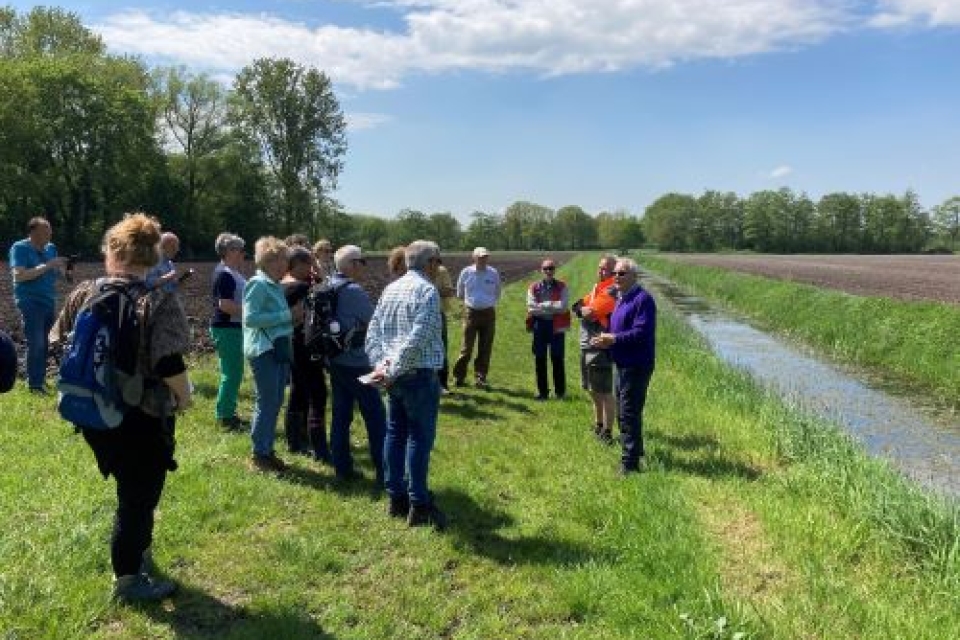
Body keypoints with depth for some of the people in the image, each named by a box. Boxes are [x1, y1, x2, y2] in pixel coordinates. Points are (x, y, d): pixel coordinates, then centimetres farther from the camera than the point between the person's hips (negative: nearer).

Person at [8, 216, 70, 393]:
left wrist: (61, 268, -8)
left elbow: (56, 274, 14)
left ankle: (41, 379, 18)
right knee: (36, 344, -8)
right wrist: (47, 266, -22)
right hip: (30, 302, -6)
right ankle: (34, 384, -3)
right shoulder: (19, 248, -7)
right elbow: (19, 275, -18)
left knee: (45, 343, 9)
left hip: (49, 301, 6)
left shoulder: (51, 248, 10)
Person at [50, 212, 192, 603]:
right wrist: (184, 397, -4)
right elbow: (169, 365, -22)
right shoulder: (160, 299, -16)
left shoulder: (84, 293, -1)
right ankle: (128, 579, 23)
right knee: (139, 495, 10)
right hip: (143, 417, -6)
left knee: (132, 488, 26)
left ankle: (134, 552, 42)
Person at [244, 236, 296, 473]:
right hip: (264, 350, -9)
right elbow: (250, 318, -20)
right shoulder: (258, 284, -12)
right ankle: (259, 454, 9)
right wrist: (287, 316, -18)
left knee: (275, 403, 14)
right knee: (266, 403, -3)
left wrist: (294, 316, 5)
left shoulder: (275, 285, 13)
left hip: (280, 350, 9)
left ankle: (268, 450, 25)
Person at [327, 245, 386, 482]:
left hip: (335, 360, 8)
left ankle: (342, 467, 17)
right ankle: (383, 471, 2)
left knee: (340, 415, 11)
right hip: (356, 363, -8)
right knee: (375, 415, -1)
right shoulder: (354, 291, -18)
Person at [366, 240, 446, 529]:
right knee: (420, 438, -2)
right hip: (419, 375, -8)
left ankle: (396, 498, 20)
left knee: (395, 434, 12)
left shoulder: (391, 288, 11)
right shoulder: (427, 291, -13)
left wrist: (380, 364, 0)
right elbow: (417, 339, -22)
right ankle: (419, 506, 4)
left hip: (395, 376, 8)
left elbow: (373, 331, 8)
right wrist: (392, 371, -16)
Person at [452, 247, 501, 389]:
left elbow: (497, 293, 19)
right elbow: (460, 292, 16)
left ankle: (481, 378, 12)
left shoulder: (493, 274, 3)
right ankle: (458, 376, 7)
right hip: (471, 312, -2)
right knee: (466, 347, -3)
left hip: (488, 313, 2)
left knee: (485, 349, 4)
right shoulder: (466, 273, 0)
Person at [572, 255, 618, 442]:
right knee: (593, 390, 20)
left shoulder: (612, 291, -14)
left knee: (604, 392, -3)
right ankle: (598, 425, 36)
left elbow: (590, 312, -23)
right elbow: (579, 306, 10)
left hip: (600, 347, -10)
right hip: (587, 345, 10)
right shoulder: (597, 287, 17)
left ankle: (607, 432, 5)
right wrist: (585, 309, -11)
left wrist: (583, 309, -2)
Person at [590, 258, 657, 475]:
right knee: (625, 412, 19)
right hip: (623, 364, 10)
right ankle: (636, 455, 33)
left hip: (637, 366, -10)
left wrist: (613, 339, -21)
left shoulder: (643, 299, -15)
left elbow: (641, 333, -24)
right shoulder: (620, 299, 15)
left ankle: (630, 463, 1)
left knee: (629, 414, -7)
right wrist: (606, 339, 1)